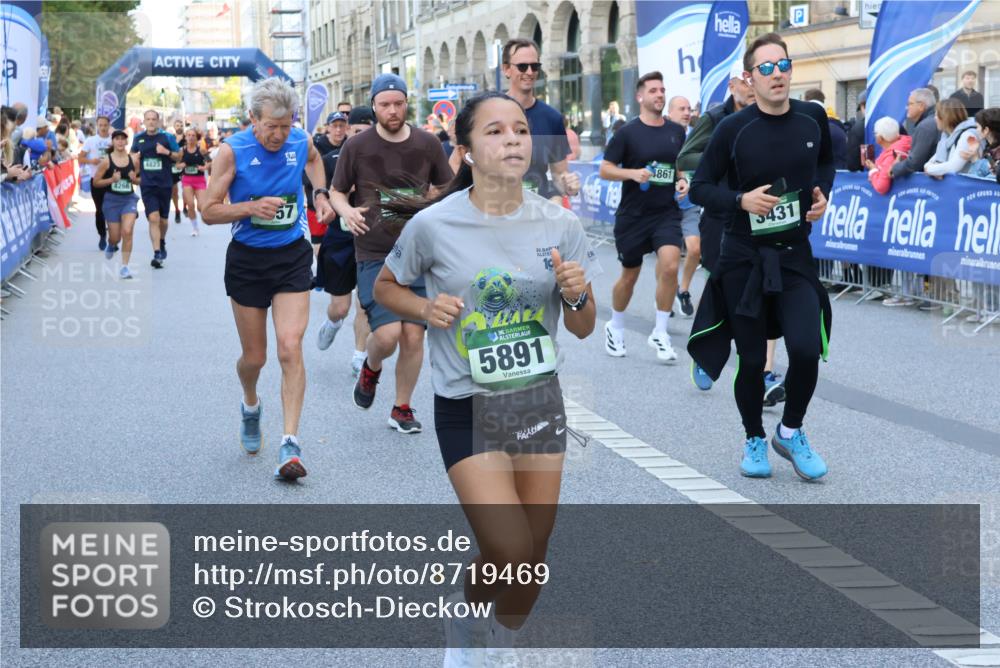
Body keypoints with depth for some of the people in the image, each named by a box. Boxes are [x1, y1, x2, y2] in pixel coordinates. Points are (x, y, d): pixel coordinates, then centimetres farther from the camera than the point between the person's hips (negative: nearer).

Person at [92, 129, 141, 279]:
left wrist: (135, 179, -8)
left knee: (127, 231, -17)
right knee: (115, 237, 4)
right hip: (111, 200, -1)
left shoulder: (133, 160, 1)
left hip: (129, 199, 1)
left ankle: (125, 266, -7)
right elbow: (96, 182, -2)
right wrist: (111, 179, -16)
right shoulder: (106, 161, -5)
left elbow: (140, 180, 14)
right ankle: (111, 245, 44)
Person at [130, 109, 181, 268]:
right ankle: (157, 253, -17)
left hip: (165, 184, 0)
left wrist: (167, 152, -18)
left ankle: (162, 242, 42)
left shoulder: (167, 137, -2)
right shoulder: (138, 138, 5)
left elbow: (179, 156, 1)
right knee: (153, 218, -15)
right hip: (147, 185, 0)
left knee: (163, 220, 12)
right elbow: (133, 155, 20)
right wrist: (134, 157, -3)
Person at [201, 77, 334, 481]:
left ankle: (290, 443, -14)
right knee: (254, 356, 9)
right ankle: (250, 406, 44)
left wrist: (320, 193, 8)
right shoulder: (233, 151, -12)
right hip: (247, 259, -1)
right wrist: (251, 208, -24)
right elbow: (209, 211, -8)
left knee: (290, 348, -14)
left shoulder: (301, 143, -3)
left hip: (292, 257, 1)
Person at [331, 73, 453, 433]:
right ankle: (370, 369, 20)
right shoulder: (357, 146, -2)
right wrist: (347, 211, -15)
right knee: (387, 333, -16)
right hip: (374, 253, -2)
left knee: (413, 335, 0)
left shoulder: (427, 143, 3)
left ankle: (402, 408, 18)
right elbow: (337, 191, 7)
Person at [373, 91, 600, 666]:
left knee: (533, 559, 10)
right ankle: (466, 617, 19)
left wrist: (577, 295, -19)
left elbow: (583, 329, 3)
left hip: (541, 401, 3)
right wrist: (426, 308, -14)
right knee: (509, 552, -14)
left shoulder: (559, 224, -5)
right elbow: (386, 288, 6)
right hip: (467, 408, -3)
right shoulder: (433, 225, -12)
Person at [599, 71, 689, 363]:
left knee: (670, 266, -19)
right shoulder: (627, 132, -7)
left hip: (667, 213, 2)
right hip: (632, 215, -2)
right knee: (629, 276, 10)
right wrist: (633, 173, -22)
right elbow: (605, 169, -6)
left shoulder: (677, 131, 4)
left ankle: (660, 333, -6)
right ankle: (615, 328, 35)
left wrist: (683, 181, -3)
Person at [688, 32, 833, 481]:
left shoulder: (813, 118, -1)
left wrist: (823, 193, 1)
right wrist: (741, 200, -20)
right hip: (744, 257, -2)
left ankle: (790, 432, 13)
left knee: (806, 349, -13)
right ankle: (754, 440, 29)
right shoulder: (733, 129, -10)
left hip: (795, 255, 2)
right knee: (752, 359, 5)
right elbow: (699, 188, -4)